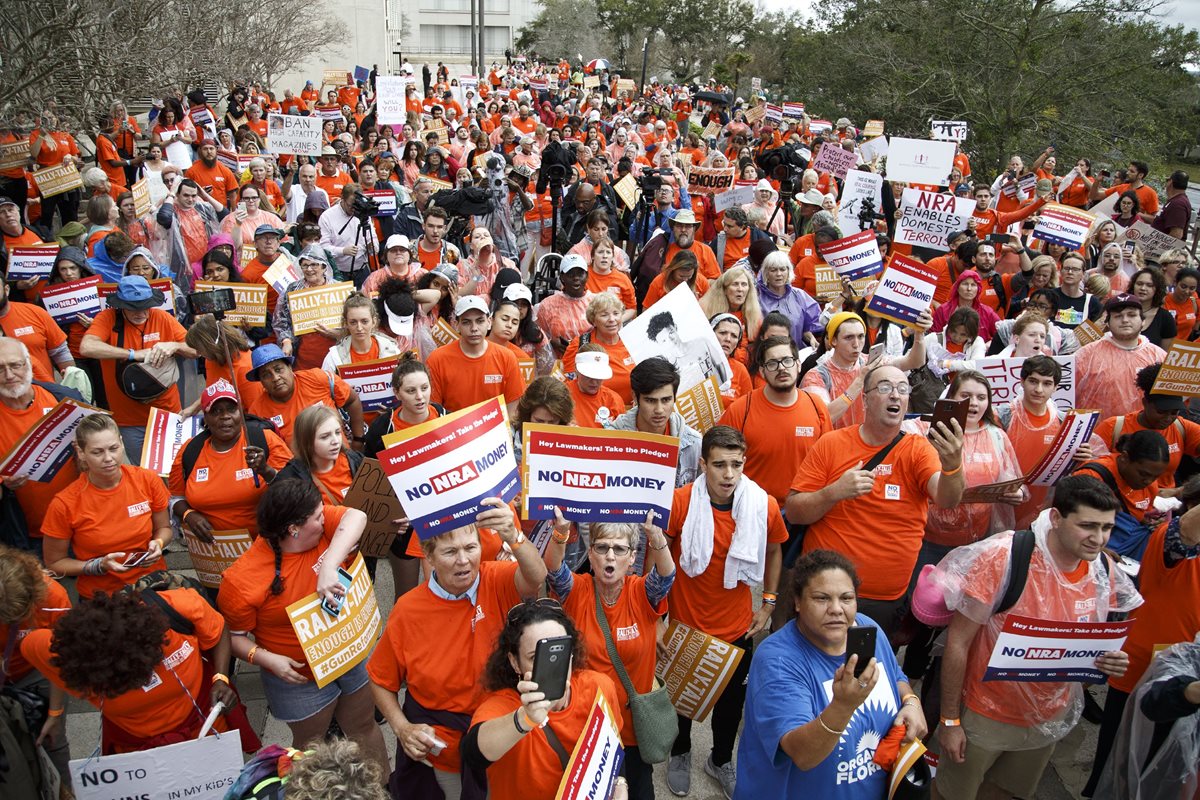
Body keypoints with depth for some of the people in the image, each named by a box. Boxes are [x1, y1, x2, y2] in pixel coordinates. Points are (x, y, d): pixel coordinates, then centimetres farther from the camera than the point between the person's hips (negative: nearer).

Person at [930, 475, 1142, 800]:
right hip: (985, 717, -5)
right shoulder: (1002, 558, -26)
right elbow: (958, 643, -20)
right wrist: (950, 720, -16)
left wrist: (1110, 660, -15)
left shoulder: (1104, 573, -8)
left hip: (1050, 721, 5)